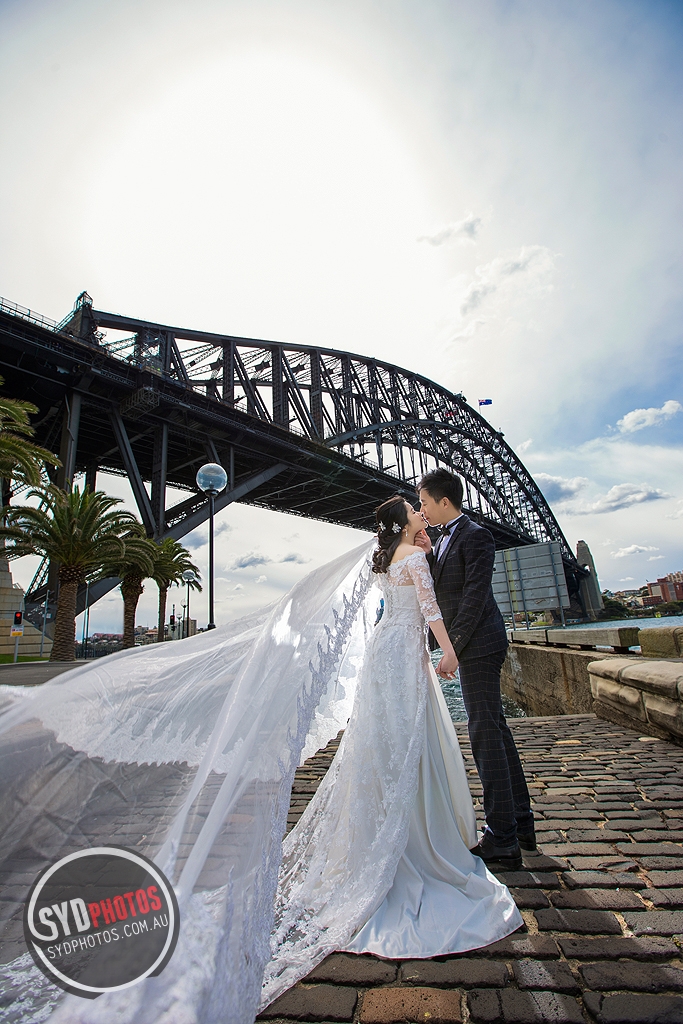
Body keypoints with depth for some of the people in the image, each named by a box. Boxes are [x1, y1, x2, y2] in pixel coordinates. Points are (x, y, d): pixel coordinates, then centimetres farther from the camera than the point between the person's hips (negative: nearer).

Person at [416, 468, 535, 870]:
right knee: (496, 729, 16)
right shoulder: (444, 538, 14)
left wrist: (453, 647, -20)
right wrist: (429, 555, -2)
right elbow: (441, 588, 12)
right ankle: (521, 823, 31)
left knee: (486, 734, -3)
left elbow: (475, 595, -20)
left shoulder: (475, 535, -14)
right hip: (473, 646, 10)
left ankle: (502, 842, 9)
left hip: (478, 644, -10)